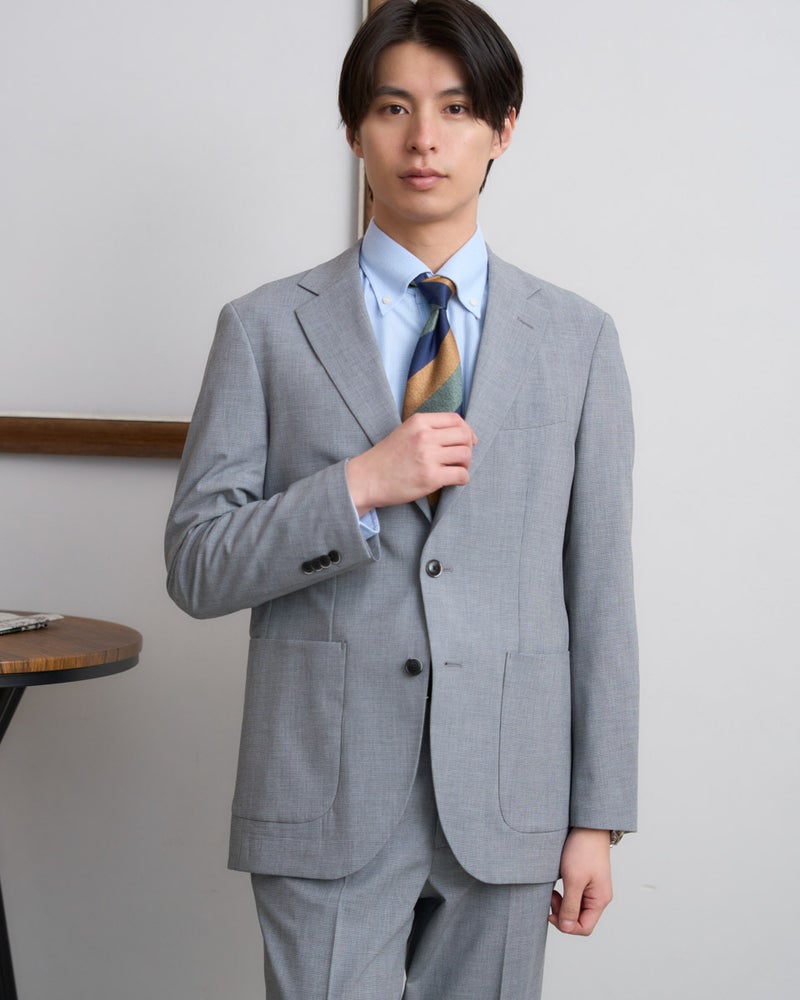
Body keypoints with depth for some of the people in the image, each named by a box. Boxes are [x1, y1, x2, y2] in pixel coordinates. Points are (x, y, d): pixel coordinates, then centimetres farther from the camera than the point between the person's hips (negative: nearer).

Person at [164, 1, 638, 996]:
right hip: (326, 802, -1)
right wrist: (359, 486, -14)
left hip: (506, 801, 2)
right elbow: (196, 567, 0)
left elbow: (598, 590, 5)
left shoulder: (576, 340, 7)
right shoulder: (265, 329, 3)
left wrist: (596, 817, 3)